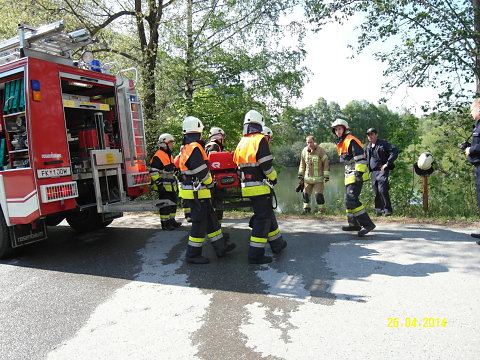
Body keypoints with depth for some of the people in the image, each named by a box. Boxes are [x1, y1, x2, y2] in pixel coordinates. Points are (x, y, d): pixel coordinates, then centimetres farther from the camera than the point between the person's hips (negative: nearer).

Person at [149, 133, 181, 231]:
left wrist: (175, 181, 23)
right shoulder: (158, 156, -15)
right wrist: (159, 184, -22)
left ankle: (171, 220, 27)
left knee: (173, 203, 15)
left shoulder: (169, 155, 16)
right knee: (165, 205, -3)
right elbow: (153, 172, -19)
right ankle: (165, 223, 4)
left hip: (171, 186, 9)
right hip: (163, 186, -9)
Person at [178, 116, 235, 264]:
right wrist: (211, 183, -4)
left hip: (190, 190, 10)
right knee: (199, 223, -1)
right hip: (197, 192, -10)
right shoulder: (195, 148, -18)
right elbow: (202, 172, -21)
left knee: (210, 218, 16)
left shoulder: (185, 149, 14)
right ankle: (193, 254, 9)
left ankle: (221, 247, 25)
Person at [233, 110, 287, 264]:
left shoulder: (241, 143, 12)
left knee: (268, 214, 21)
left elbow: (239, 165, 14)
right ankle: (256, 255, 0)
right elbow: (266, 165, -17)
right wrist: (273, 178, 0)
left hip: (247, 186, 8)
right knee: (262, 218, -1)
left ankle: (277, 244, 34)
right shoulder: (260, 140, -12)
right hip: (260, 187, -8)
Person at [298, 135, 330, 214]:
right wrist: (300, 175, 15)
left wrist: (326, 176, -9)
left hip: (318, 178, -4)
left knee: (319, 195, -6)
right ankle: (306, 208, 22)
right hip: (308, 177, 5)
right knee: (306, 194, 9)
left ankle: (321, 209, 7)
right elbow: (302, 164, 16)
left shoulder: (320, 151, -10)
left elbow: (326, 163, -6)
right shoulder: (304, 151, 4)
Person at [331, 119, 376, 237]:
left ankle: (367, 224, -16)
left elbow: (361, 158, -20)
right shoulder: (340, 144, 20)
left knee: (351, 200, -19)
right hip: (349, 176, 11)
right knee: (349, 200, 15)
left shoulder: (351, 141, -12)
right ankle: (354, 224, 25)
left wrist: (359, 173, -26)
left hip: (356, 176, -10)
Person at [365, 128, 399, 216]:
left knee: (382, 190, -18)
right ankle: (379, 210, 13)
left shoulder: (383, 143, -2)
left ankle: (388, 209, -10)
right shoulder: (368, 146, 17)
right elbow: (366, 158, 32)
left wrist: (387, 163, -13)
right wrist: (368, 167, 16)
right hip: (373, 172, 6)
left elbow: (395, 151, -9)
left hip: (382, 170, -6)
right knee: (376, 192, 6)